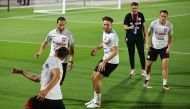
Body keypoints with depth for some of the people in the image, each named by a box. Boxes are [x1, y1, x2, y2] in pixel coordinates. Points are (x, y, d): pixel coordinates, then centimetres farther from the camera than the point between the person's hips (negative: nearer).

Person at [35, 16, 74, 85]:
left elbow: (71, 49, -3)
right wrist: (40, 52, -4)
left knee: (60, 81, 5)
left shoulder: (68, 34, -8)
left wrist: (71, 61, -12)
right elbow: (45, 43, 11)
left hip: (63, 62, 0)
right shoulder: (52, 33, -5)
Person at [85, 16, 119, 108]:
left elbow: (114, 52, -27)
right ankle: (95, 99, 28)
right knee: (93, 77, 13)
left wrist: (104, 62, -31)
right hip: (105, 59, 9)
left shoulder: (113, 36, -24)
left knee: (96, 79, -10)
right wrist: (96, 48, 8)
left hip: (112, 61, -9)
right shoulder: (105, 32, 4)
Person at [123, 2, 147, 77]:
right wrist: (130, 27, -29)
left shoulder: (141, 15, 4)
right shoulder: (128, 16, -4)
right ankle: (132, 70, 16)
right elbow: (125, 27, -8)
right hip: (130, 37, -1)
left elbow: (143, 25, 12)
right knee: (131, 53, 5)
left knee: (141, 53, -3)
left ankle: (143, 70, 3)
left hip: (139, 37, 1)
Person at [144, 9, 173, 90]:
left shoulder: (169, 25, -13)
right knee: (148, 64, 8)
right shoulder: (154, 23, -14)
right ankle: (147, 79, 37)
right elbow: (148, 34, 1)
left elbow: (170, 37, 2)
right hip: (153, 47, 1)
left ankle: (164, 84, -5)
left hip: (164, 48, -1)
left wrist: (169, 47, -8)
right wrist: (147, 44, -10)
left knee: (165, 64, -15)